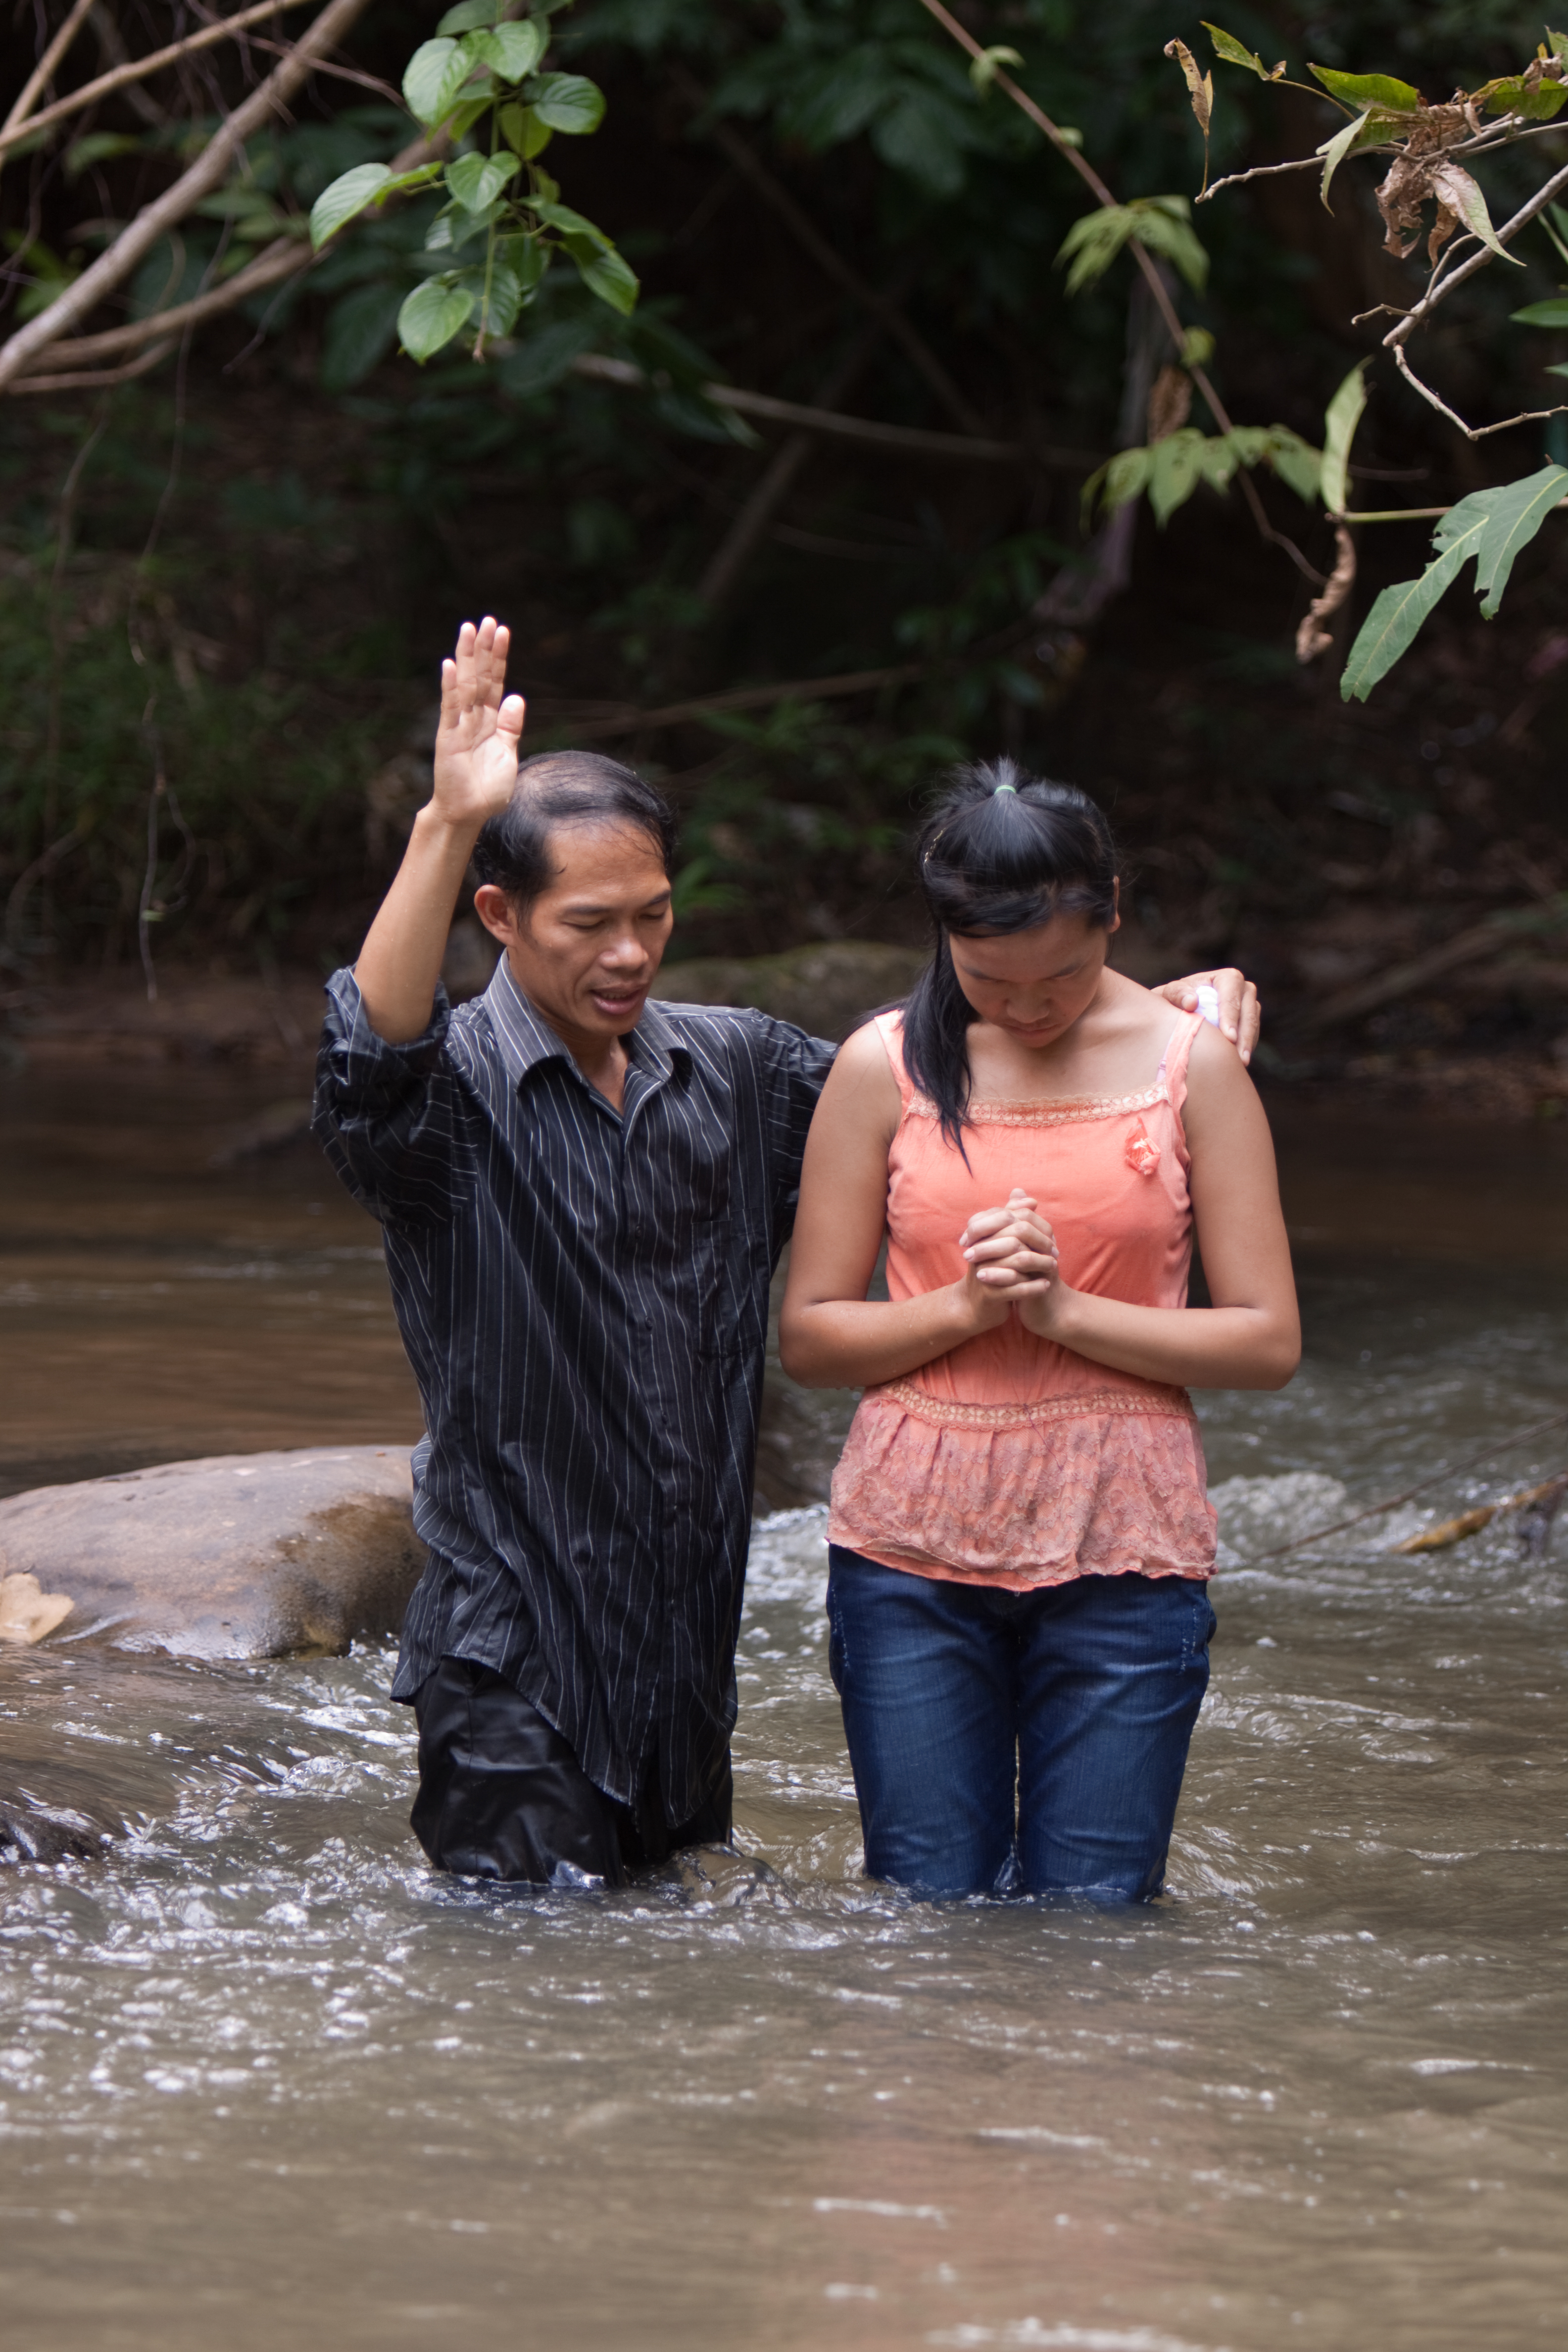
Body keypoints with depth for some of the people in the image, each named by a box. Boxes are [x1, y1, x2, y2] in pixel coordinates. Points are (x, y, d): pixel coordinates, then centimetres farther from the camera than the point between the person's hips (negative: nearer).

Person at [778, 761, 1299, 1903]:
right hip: (914, 1551, 1)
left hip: (1121, 1551, -1)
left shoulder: (1191, 1066, 1)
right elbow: (808, 1335, 3)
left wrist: (1066, 1308, -13)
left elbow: (1268, 1340, -2)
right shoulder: (886, 1068, 2)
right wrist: (964, 1306, -14)